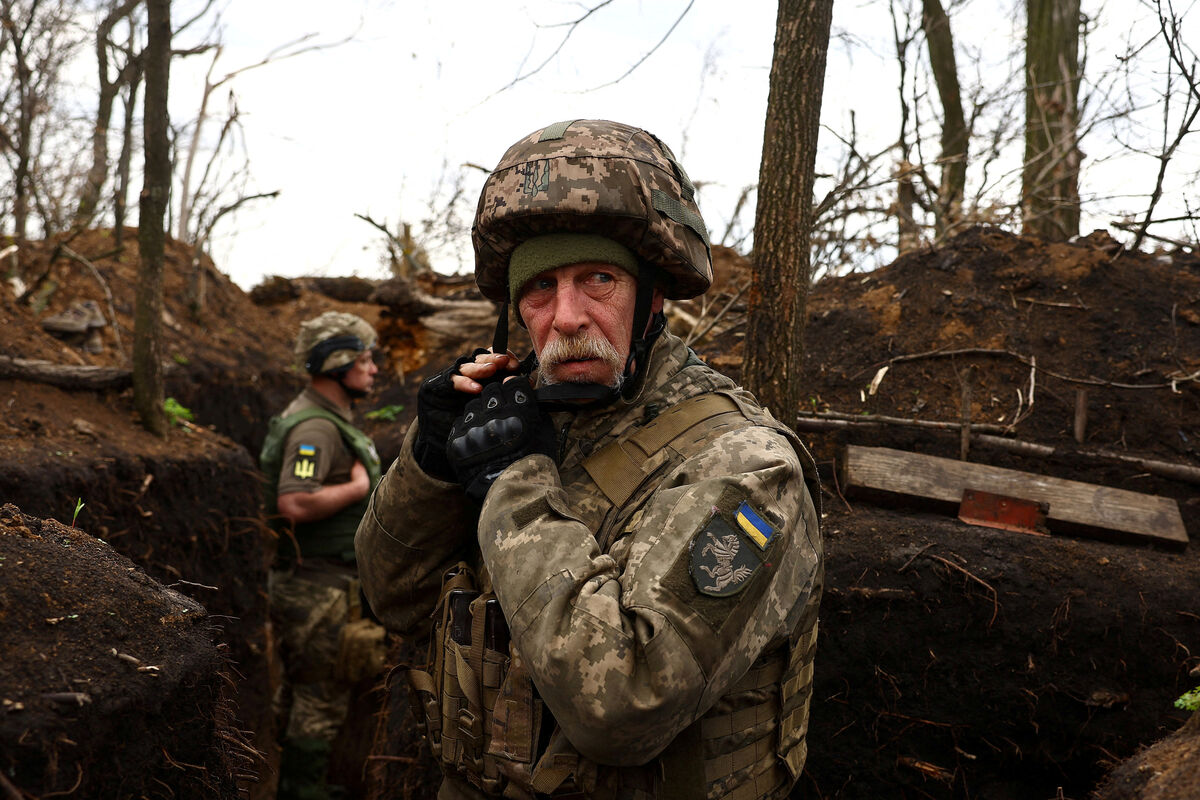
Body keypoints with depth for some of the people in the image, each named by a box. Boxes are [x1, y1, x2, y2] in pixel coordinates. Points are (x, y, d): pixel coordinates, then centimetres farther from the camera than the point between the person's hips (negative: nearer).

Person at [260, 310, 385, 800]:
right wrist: (360, 487, -22)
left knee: (302, 691, 19)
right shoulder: (315, 428, -20)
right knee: (322, 696, -1)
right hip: (320, 588, -11)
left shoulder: (332, 420, 14)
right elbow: (297, 503, -32)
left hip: (322, 580, 11)